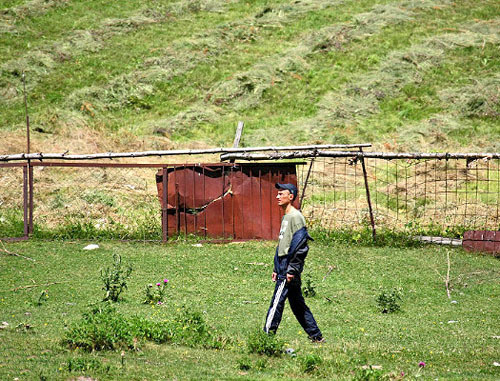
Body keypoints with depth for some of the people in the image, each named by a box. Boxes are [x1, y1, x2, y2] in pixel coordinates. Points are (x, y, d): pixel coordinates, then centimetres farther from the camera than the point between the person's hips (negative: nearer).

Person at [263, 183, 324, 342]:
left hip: (289, 269, -10)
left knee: (277, 302, -10)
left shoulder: (295, 217, -13)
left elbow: (300, 246, -19)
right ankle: (316, 336, 18)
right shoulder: (286, 217, 18)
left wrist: (292, 270, -22)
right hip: (284, 268, 10)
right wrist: (276, 269, 22)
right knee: (297, 304, 13)